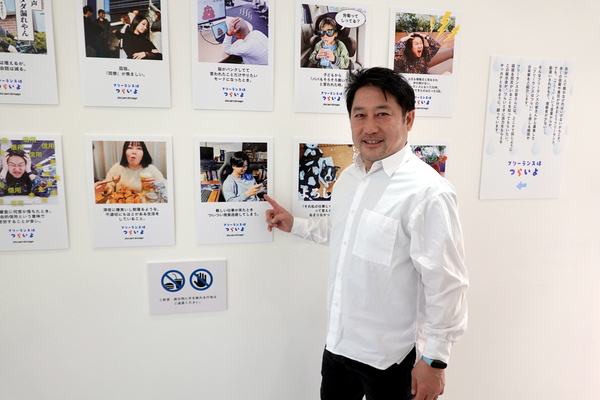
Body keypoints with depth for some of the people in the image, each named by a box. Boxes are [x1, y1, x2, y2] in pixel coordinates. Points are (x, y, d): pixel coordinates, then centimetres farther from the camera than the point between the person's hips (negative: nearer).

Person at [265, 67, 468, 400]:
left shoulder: (428, 192, -24)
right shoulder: (349, 177, 1)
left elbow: (446, 285, -19)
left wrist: (434, 360, -13)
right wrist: (295, 225, 16)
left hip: (390, 357, -6)